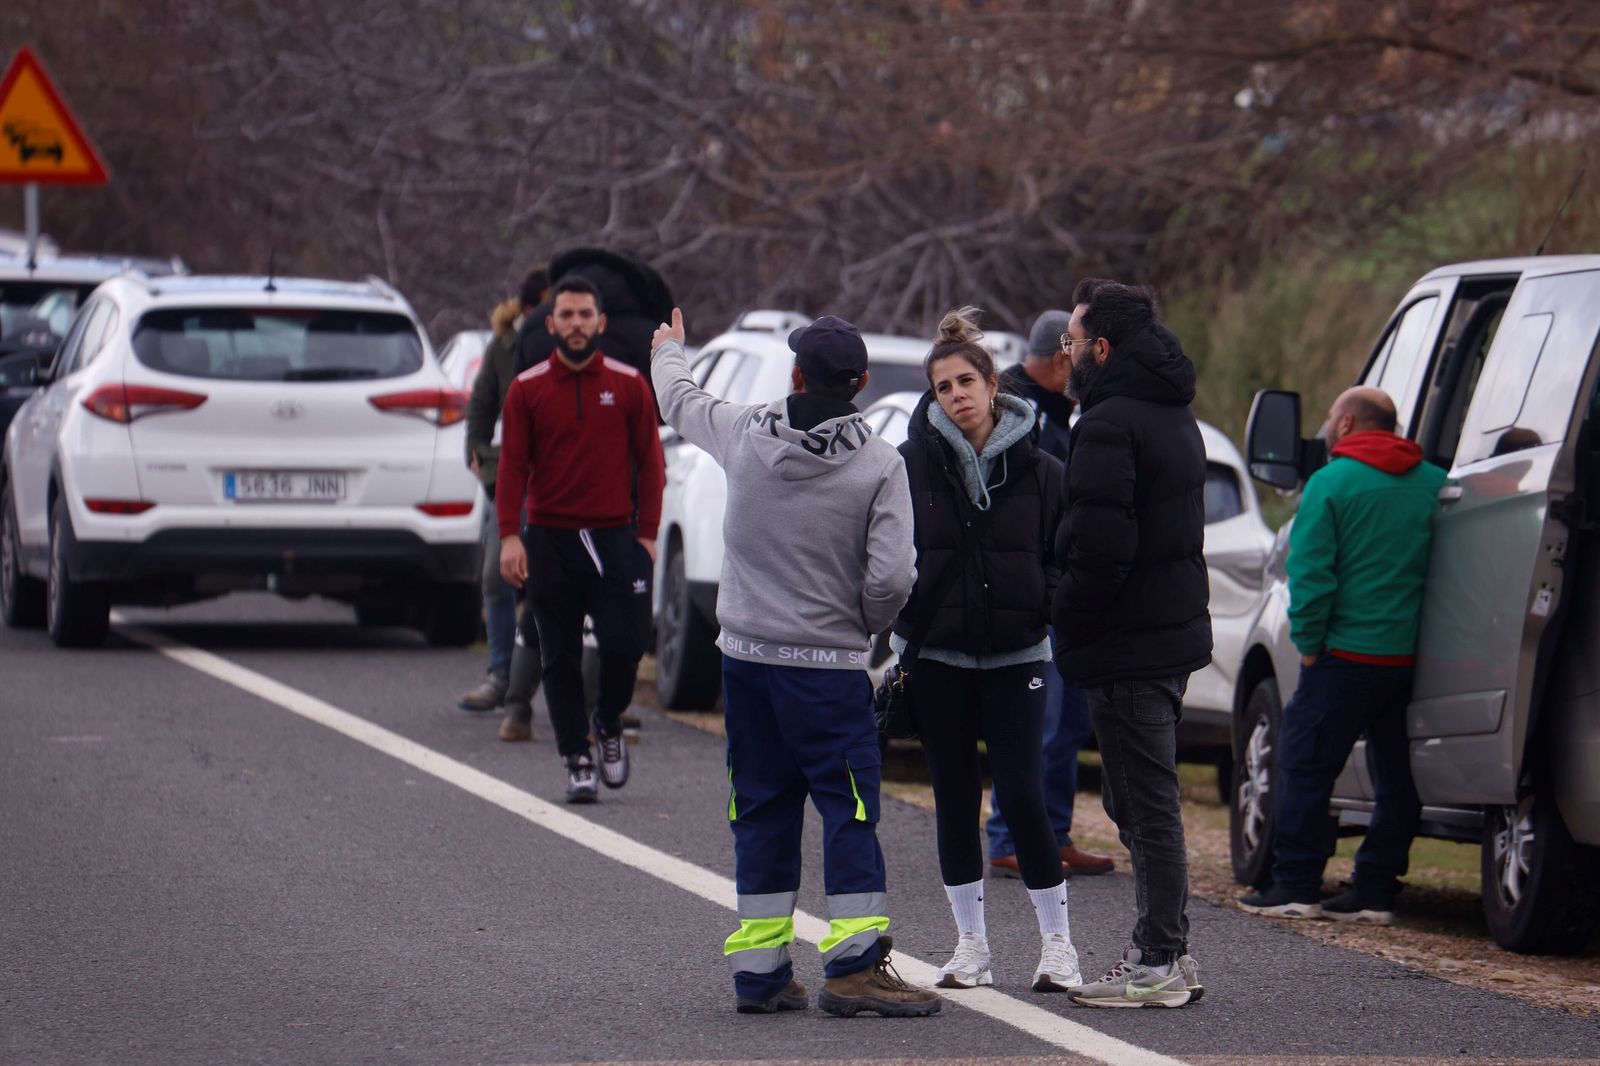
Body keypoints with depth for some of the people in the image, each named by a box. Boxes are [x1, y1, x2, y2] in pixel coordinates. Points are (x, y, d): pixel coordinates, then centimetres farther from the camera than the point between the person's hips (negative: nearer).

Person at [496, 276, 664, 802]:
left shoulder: (628, 385, 3)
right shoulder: (527, 389, 3)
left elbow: (649, 462, 6)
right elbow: (513, 464, 1)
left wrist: (647, 533, 0)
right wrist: (509, 536, -9)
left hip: (615, 537, 0)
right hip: (549, 540, 0)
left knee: (625, 644, -8)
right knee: (560, 657, 1)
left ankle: (609, 724, 21)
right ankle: (577, 761, 8)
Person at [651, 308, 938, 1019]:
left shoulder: (746, 436, 0)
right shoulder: (879, 466, -9)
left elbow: (681, 401, 22)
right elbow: (890, 579, -16)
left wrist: (667, 349, 44)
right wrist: (865, 626, 7)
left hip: (745, 655, 4)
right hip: (828, 666, -4)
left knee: (762, 810, 11)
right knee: (849, 807, -2)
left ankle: (759, 968, 13)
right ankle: (855, 965, -9)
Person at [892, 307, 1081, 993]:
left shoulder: (1039, 471, 0)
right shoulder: (912, 464, -2)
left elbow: (1064, 560, 7)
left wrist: (1044, 609, -9)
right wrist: (905, 614, -7)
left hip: (1016, 655, -1)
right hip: (936, 657, 1)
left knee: (1021, 795, -9)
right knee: (955, 799, 6)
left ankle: (1056, 943, 2)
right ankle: (971, 944, 16)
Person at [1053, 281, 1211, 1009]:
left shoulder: (1110, 425, -17)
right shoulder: (1175, 417, 15)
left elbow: (1101, 547, -24)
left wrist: (1068, 621, -10)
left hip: (1128, 646, -10)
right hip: (1176, 629, 10)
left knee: (1145, 805, -5)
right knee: (1144, 800, 17)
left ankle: (1158, 963, -2)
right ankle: (1167, 951, 20)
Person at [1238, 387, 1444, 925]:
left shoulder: (1331, 483, -6)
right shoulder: (1435, 483, 8)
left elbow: (1310, 574, -12)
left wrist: (1309, 642, -5)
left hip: (1348, 657, -5)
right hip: (1414, 657, 5)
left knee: (1305, 764, 3)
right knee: (1397, 776, 10)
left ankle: (1296, 886, 1)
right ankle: (1375, 891, 10)